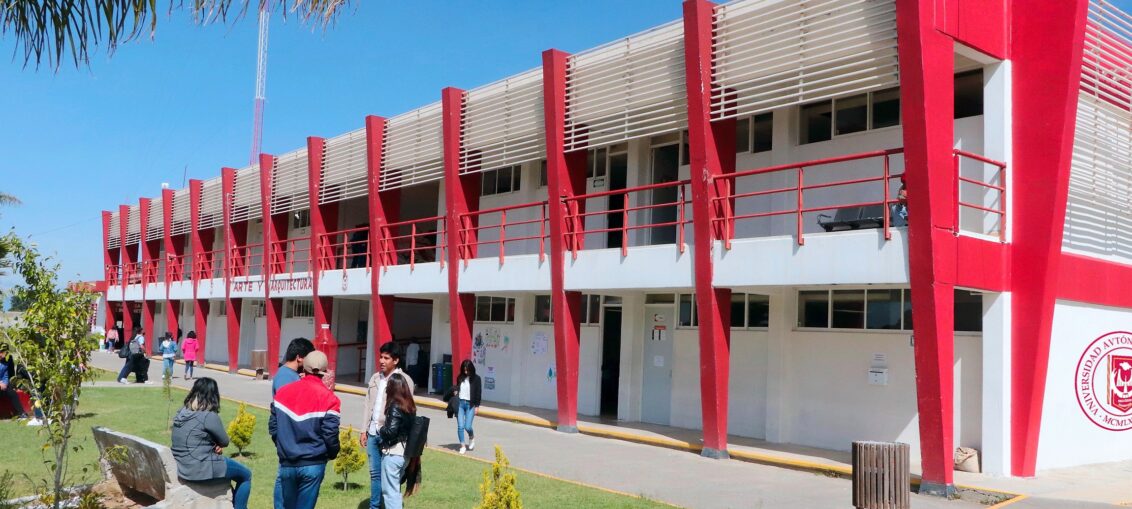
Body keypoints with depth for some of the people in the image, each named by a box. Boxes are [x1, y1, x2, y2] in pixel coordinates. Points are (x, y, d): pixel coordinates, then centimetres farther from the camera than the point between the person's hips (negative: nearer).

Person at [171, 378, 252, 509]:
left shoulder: (182, 412, 5)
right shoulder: (209, 416, -19)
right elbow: (224, 442, -9)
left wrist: (214, 445, 0)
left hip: (182, 467, 8)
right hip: (202, 469, -8)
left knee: (226, 463, 31)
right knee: (245, 476, 10)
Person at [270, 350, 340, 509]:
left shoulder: (283, 392, 4)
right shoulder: (328, 398, -10)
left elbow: (273, 426, 7)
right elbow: (330, 434, -12)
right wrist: (332, 454, 8)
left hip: (287, 463, 4)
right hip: (312, 465, -4)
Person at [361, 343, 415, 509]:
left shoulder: (404, 380, -8)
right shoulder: (375, 378, 12)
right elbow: (369, 406, 16)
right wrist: (364, 430, 12)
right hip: (373, 432, 6)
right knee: (375, 473, 14)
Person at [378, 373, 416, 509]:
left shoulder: (395, 406, -17)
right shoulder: (410, 406, 6)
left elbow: (390, 431, -23)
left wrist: (380, 429, -4)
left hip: (392, 454, -8)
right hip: (405, 453, 8)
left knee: (390, 490, 2)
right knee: (395, 489, 21)